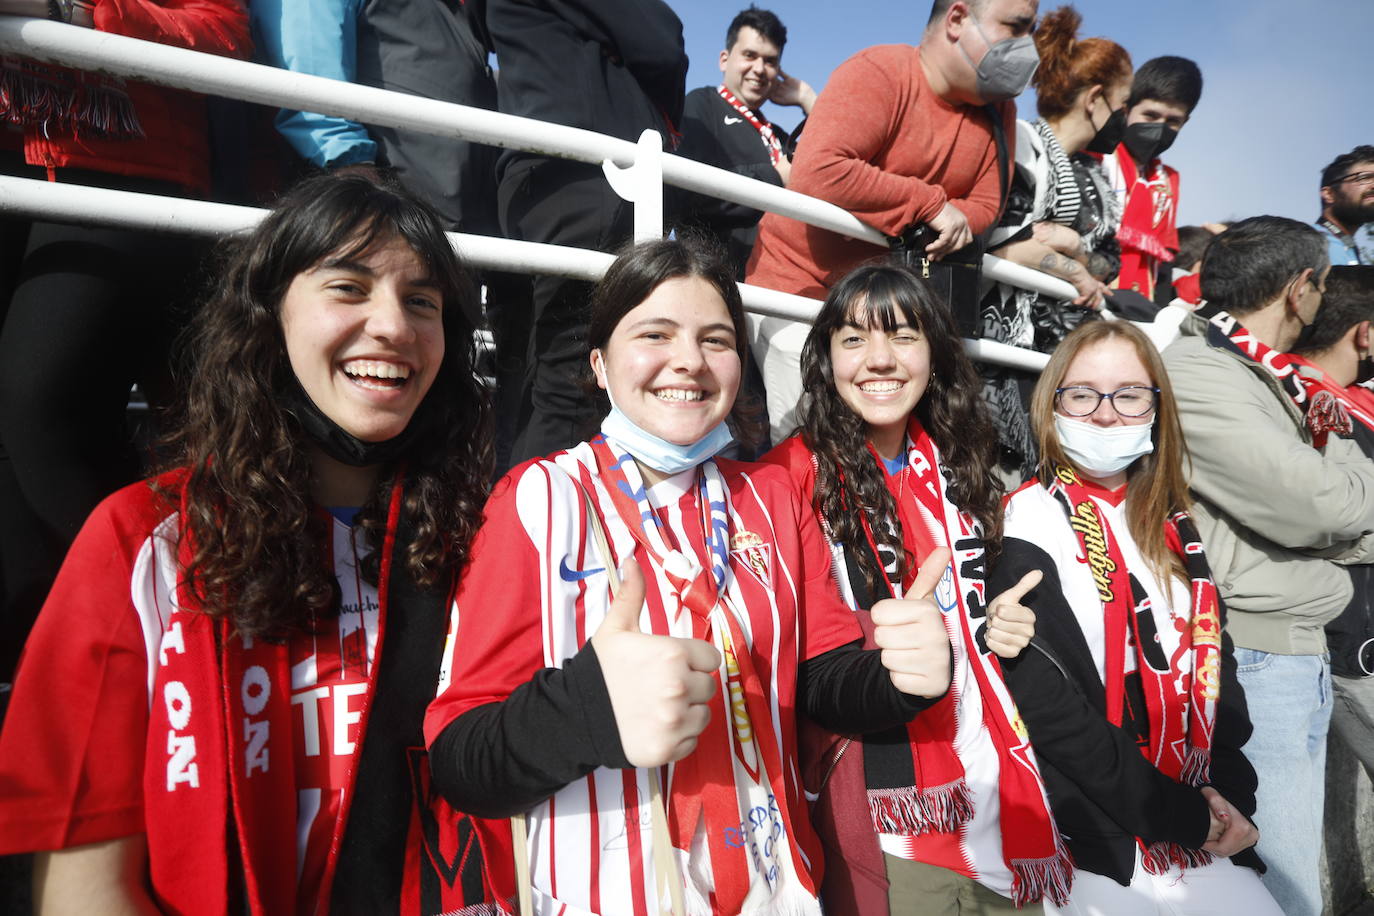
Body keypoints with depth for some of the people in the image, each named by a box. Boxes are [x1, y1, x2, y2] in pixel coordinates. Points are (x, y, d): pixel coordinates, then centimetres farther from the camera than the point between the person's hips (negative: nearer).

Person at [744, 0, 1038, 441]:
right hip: (801, 285, -6)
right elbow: (817, 173, -31)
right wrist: (931, 204, -24)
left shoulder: (997, 108, 4)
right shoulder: (877, 73, -17)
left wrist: (947, 228, -18)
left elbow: (984, 206, 5)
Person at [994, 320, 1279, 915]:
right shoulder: (1029, 533, -13)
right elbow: (1048, 709, -17)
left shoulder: (1171, 526, 8)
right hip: (1094, 846, -6)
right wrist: (1186, 817, -13)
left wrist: (1224, 793, -5)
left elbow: (1213, 659, 9)